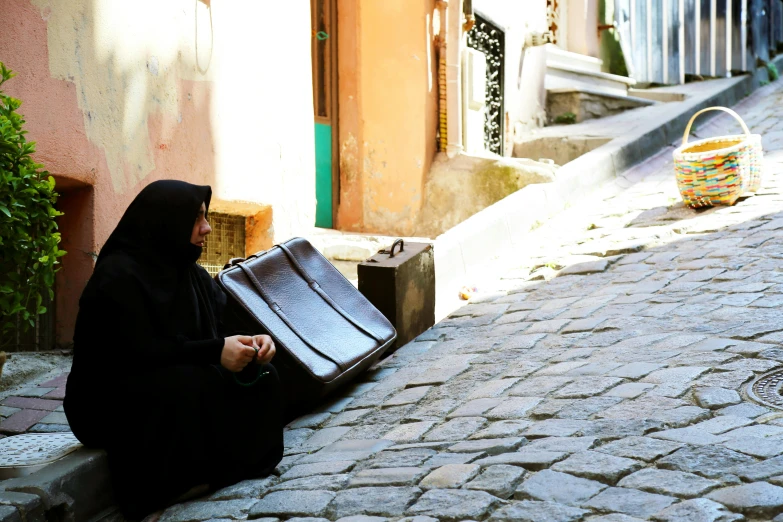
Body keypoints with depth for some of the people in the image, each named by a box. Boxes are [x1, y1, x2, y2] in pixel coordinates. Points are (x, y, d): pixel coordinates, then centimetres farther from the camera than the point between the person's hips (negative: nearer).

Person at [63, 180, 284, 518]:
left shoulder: (190, 273, 6)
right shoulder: (118, 277, -18)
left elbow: (216, 333, 6)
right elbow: (138, 352, -28)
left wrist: (247, 344, -16)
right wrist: (215, 352, -31)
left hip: (174, 387, 8)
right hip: (109, 404, -8)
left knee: (260, 377, -8)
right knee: (188, 384, -35)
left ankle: (221, 463, -8)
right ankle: (178, 483, -21)